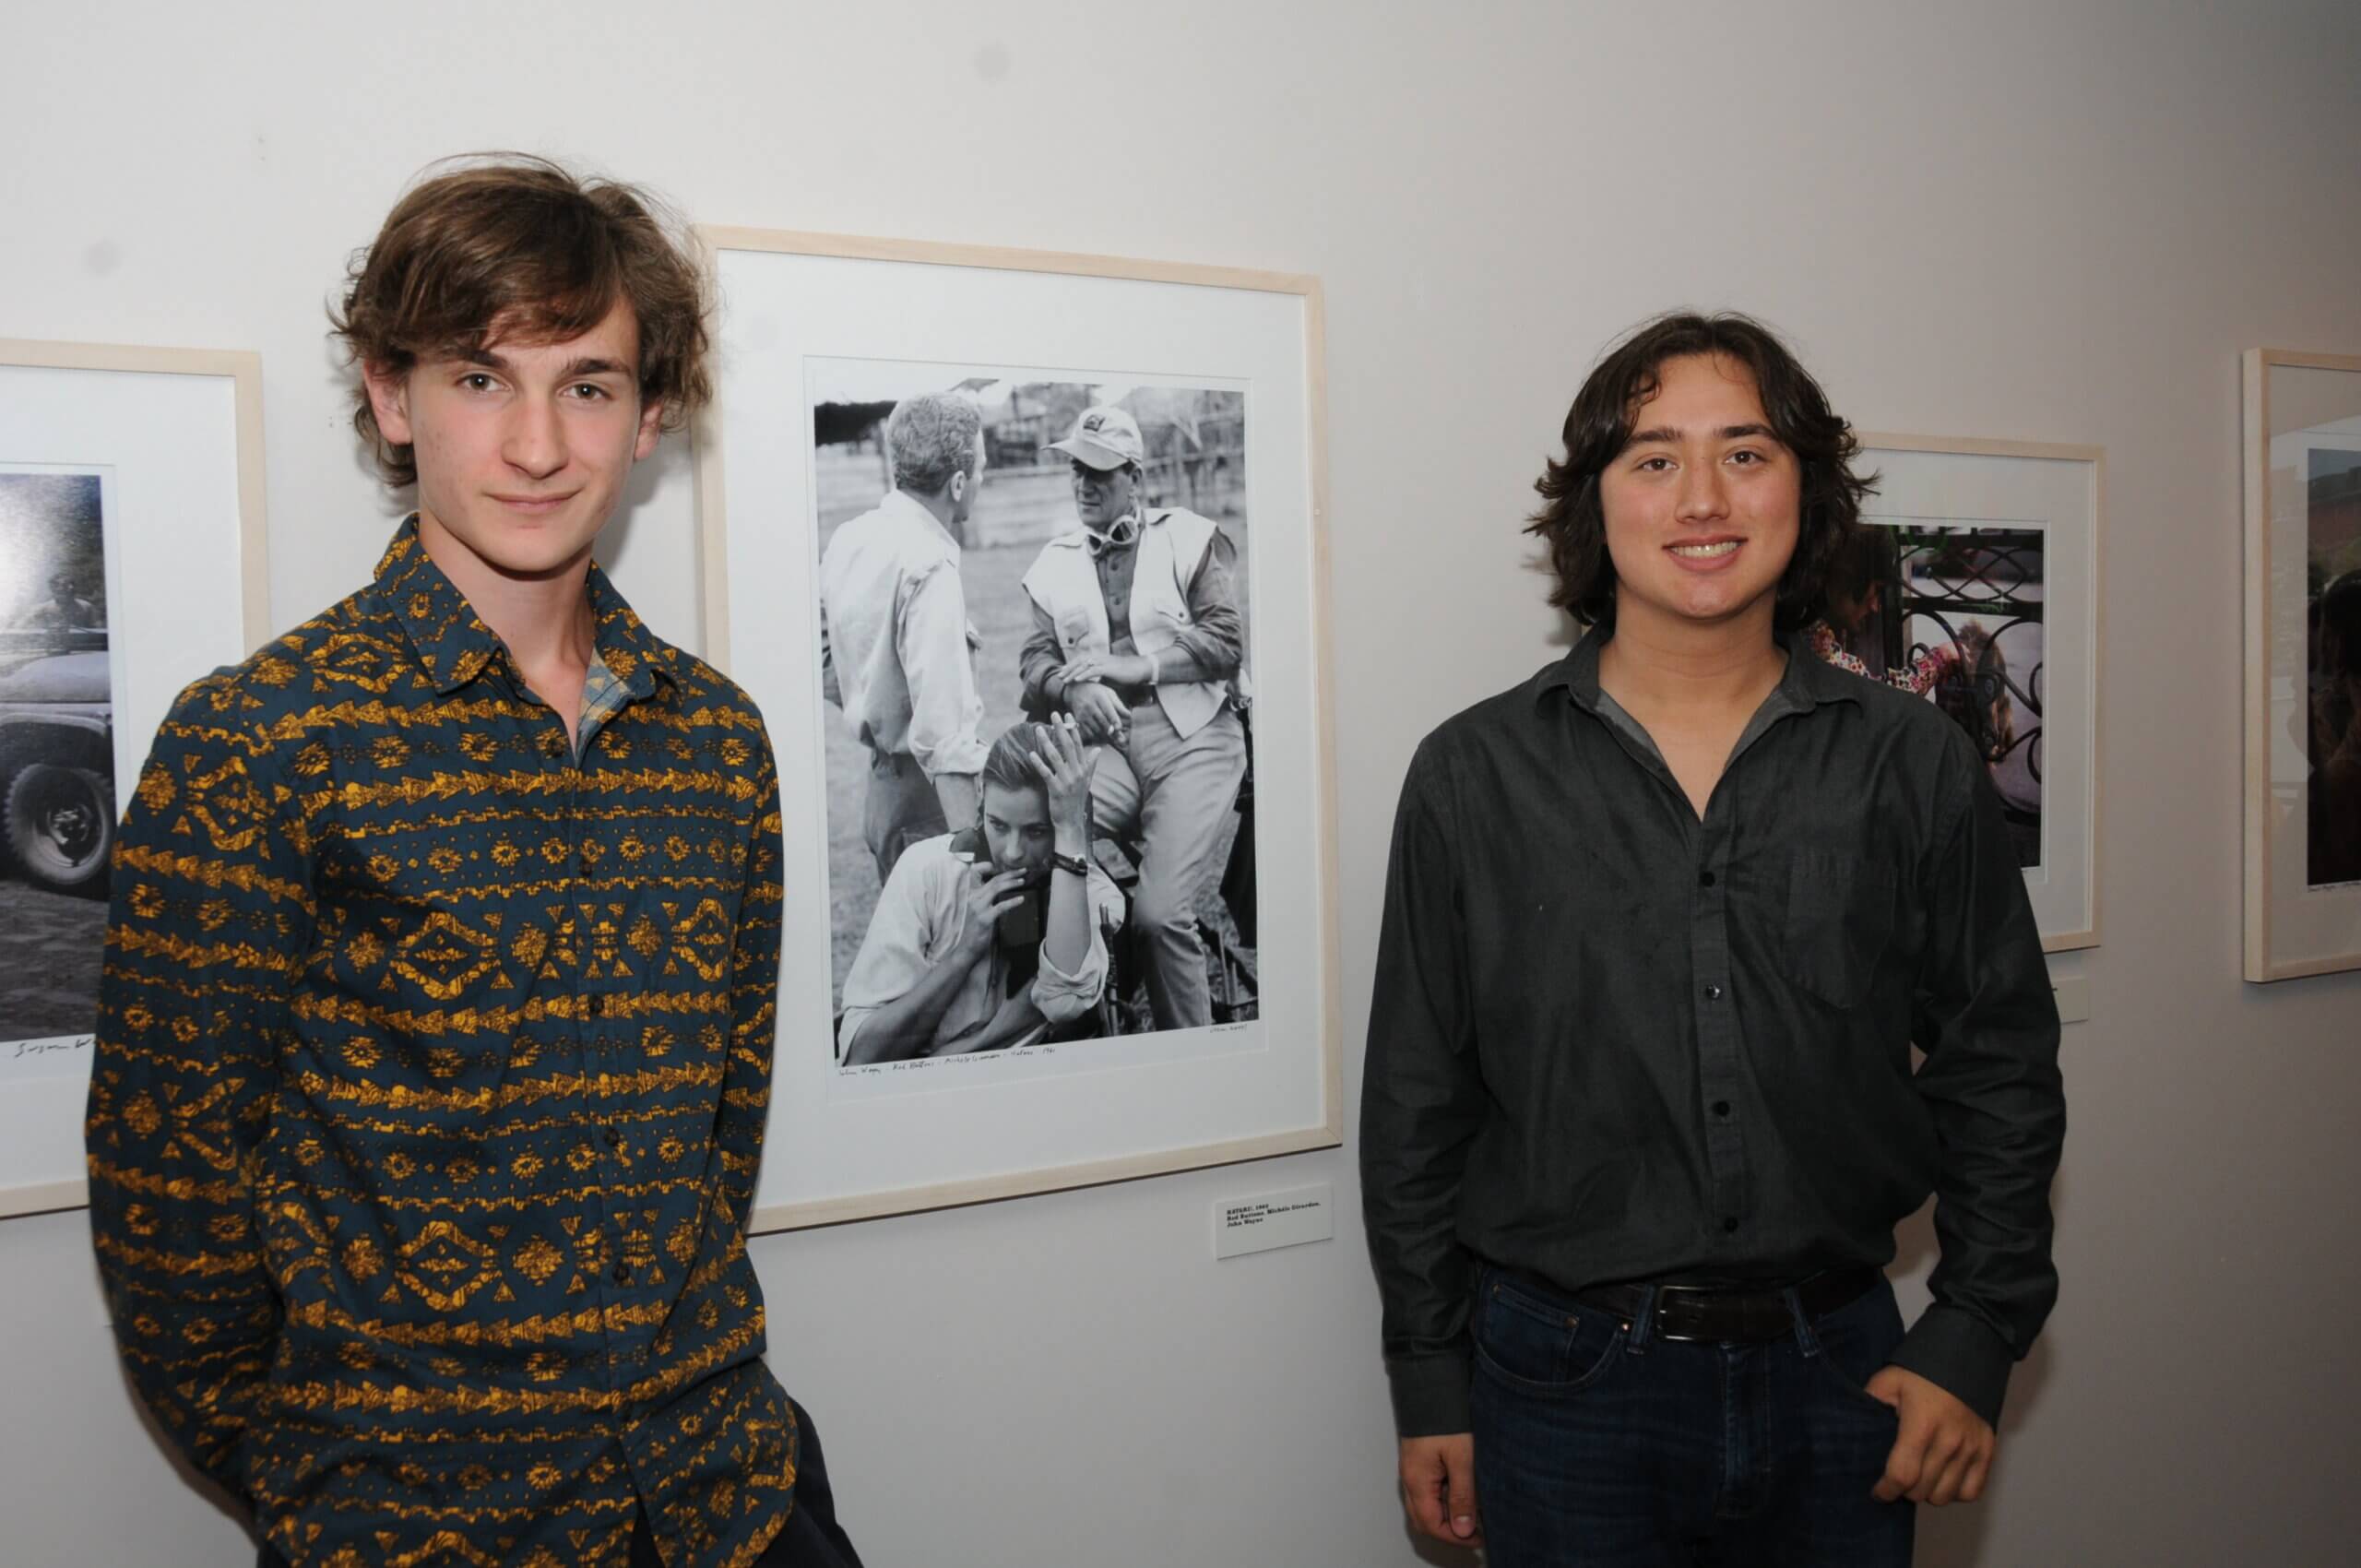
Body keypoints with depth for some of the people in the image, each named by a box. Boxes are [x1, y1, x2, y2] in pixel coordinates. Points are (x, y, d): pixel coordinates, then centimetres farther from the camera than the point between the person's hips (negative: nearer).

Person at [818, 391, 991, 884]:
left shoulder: (849, 538, 6)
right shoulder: (930, 565, -21)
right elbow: (943, 729, -27)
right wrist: (972, 845, -29)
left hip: (882, 782, 9)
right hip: (926, 790, -9)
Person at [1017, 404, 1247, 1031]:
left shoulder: (1189, 539, 9)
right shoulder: (1055, 562, 19)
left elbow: (1227, 640, 0)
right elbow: (1036, 658, 11)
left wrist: (1133, 667, -9)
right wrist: (1076, 689, -12)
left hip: (1193, 738, -3)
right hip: (1105, 740, 3)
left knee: (1160, 911, -21)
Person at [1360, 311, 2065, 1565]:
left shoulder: (1912, 766, -1)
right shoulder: (1474, 776, -5)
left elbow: (2000, 1067, 6)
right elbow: (1416, 1111, -1)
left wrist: (1974, 1342, 0)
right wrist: (1430, 1391, 1)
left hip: (1838, 1367, 2)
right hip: (1565, 1381, -1)